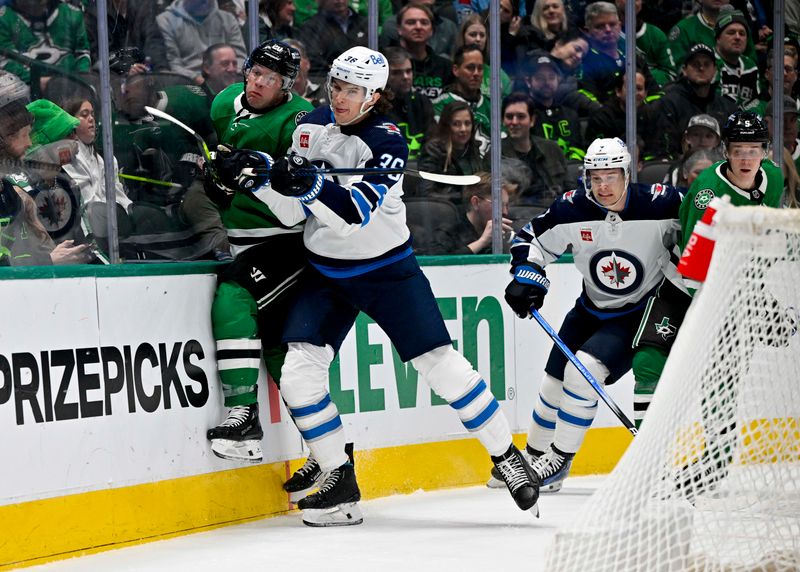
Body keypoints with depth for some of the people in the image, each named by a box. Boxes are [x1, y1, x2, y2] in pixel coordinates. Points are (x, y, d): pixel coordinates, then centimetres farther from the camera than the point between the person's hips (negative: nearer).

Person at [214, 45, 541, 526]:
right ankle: (340, 485, 0)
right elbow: (292, 214, 1)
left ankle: (507, 457, 11)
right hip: (326, 274, 4)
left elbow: (357, 213, -29)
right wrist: (264, 180, -17)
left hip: (388, 270, -4)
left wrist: (312, 186, -45)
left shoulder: (388, 141, -16)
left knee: (442, 365, -7)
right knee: (298, 373, -11)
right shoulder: (311, 128, -1)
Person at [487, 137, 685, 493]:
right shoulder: (572, 209, -14)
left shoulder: (660, 204, -24)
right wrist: (527, 276, -15)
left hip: (640, 313, -5)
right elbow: (530, 238, 0)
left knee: (583, 371, -20)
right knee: (554, 382, 7)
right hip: (591, 310, 5)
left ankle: (558, 462, -6)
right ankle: (532, 457, 30)